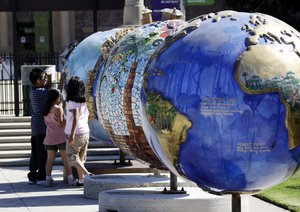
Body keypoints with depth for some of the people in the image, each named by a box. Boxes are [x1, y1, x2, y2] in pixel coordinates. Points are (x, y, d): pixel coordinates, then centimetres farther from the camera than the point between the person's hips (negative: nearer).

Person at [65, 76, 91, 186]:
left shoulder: (72, 101, -12)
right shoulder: (83, 101, 10)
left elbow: (75, 118, -22)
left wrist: (72, 134, -26)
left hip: (76, 133, -7)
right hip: (86, 132, 7)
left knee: (72, 156, -1)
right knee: (80, 158, 13)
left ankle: (87, 174, -16)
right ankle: (81, 179, 12)